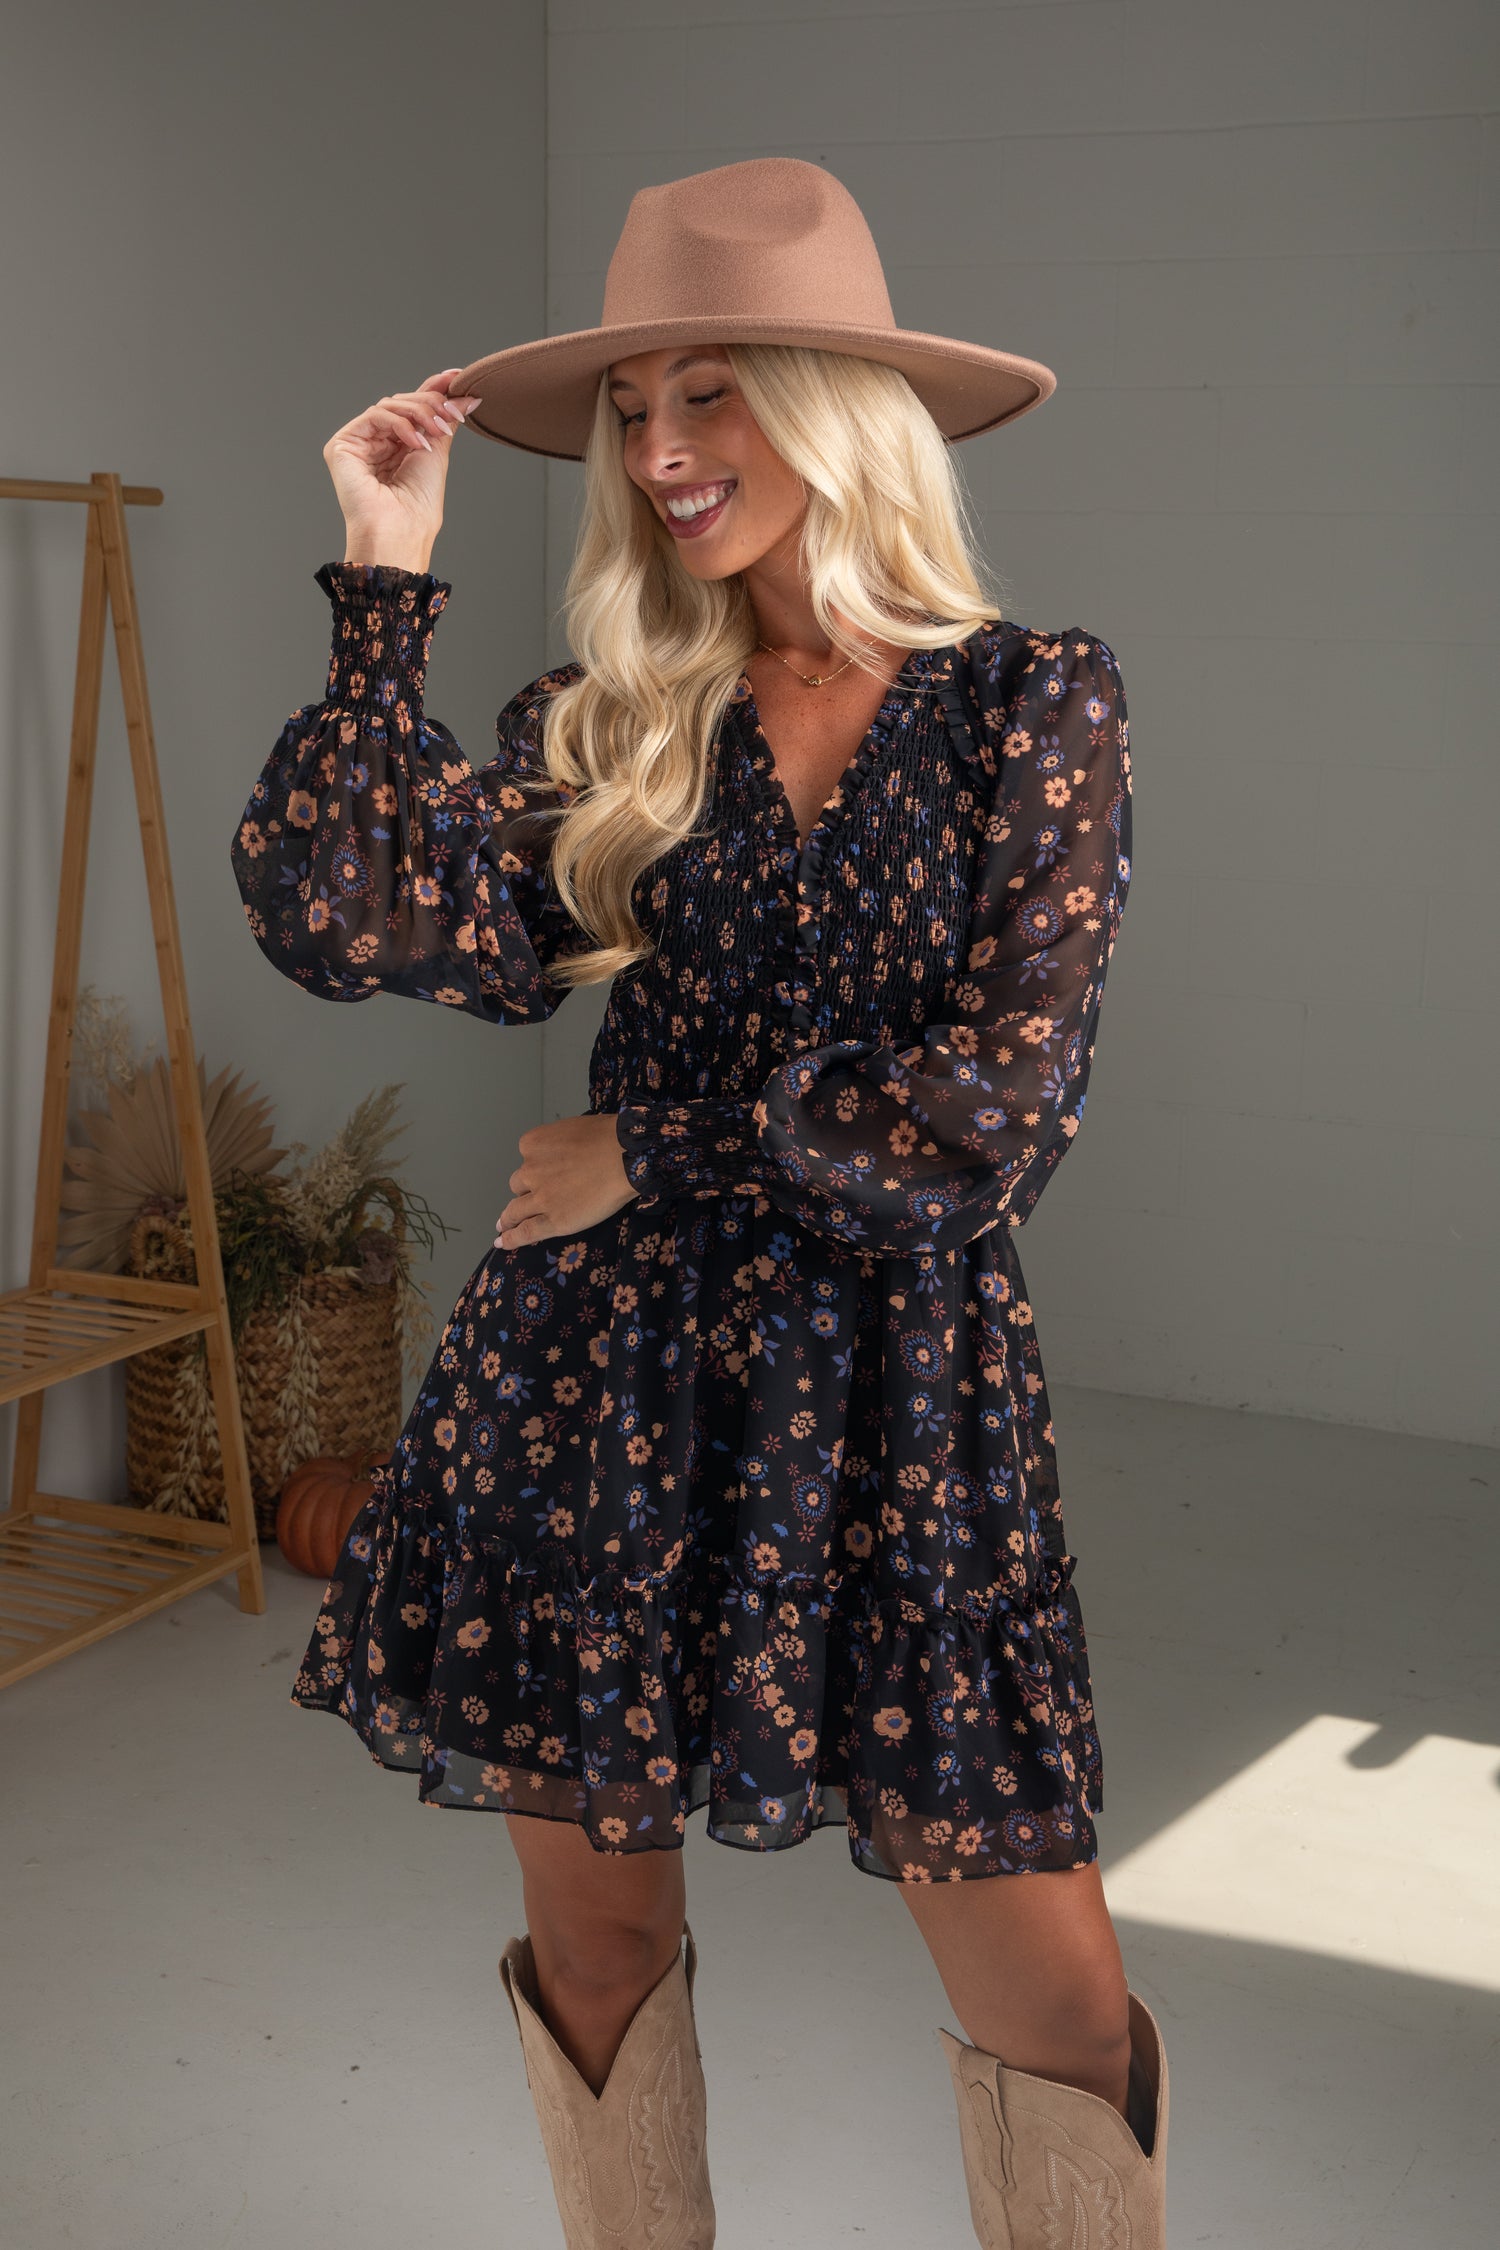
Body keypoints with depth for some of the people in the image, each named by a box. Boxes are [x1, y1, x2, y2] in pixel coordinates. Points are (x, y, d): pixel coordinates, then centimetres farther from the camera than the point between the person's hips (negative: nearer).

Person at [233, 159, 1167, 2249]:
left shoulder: (1036, 701, -1)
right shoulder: (610, 722, 6)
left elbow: (997, 1106, -10)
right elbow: (340, 918, -9)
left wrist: (651, 1161, -7)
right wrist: (388, 582, -7)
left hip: (899, 1388, -2)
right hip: (599, 1373, 3)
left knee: (1054, 1997, 1)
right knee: (596, 1935, 13)